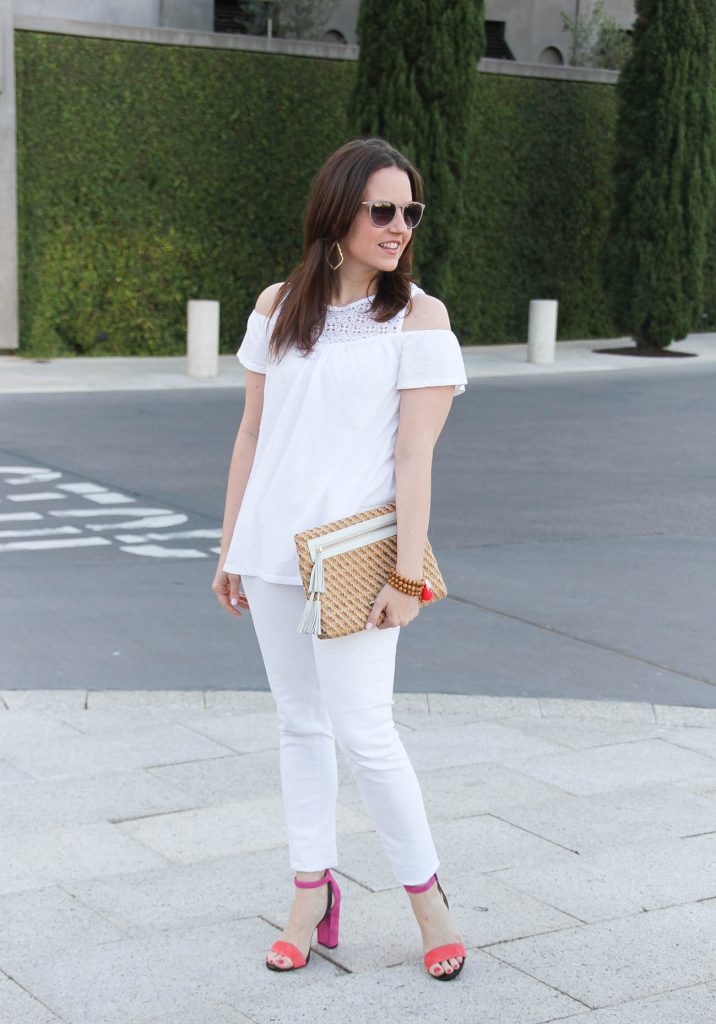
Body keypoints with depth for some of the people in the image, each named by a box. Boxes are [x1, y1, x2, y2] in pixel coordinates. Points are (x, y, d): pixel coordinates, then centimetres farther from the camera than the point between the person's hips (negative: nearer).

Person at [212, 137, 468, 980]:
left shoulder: (418, 318, -6)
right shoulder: (278, 306, 6)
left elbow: (415, 456, -10)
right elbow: (251, 434, 10)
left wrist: (407, 576, -14)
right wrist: (229, 547, 11)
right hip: (273, 552, 5)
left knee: (362, 732, -6)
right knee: (299, 723, 12)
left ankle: (426, 895, 14)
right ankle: (312, 894, 24)